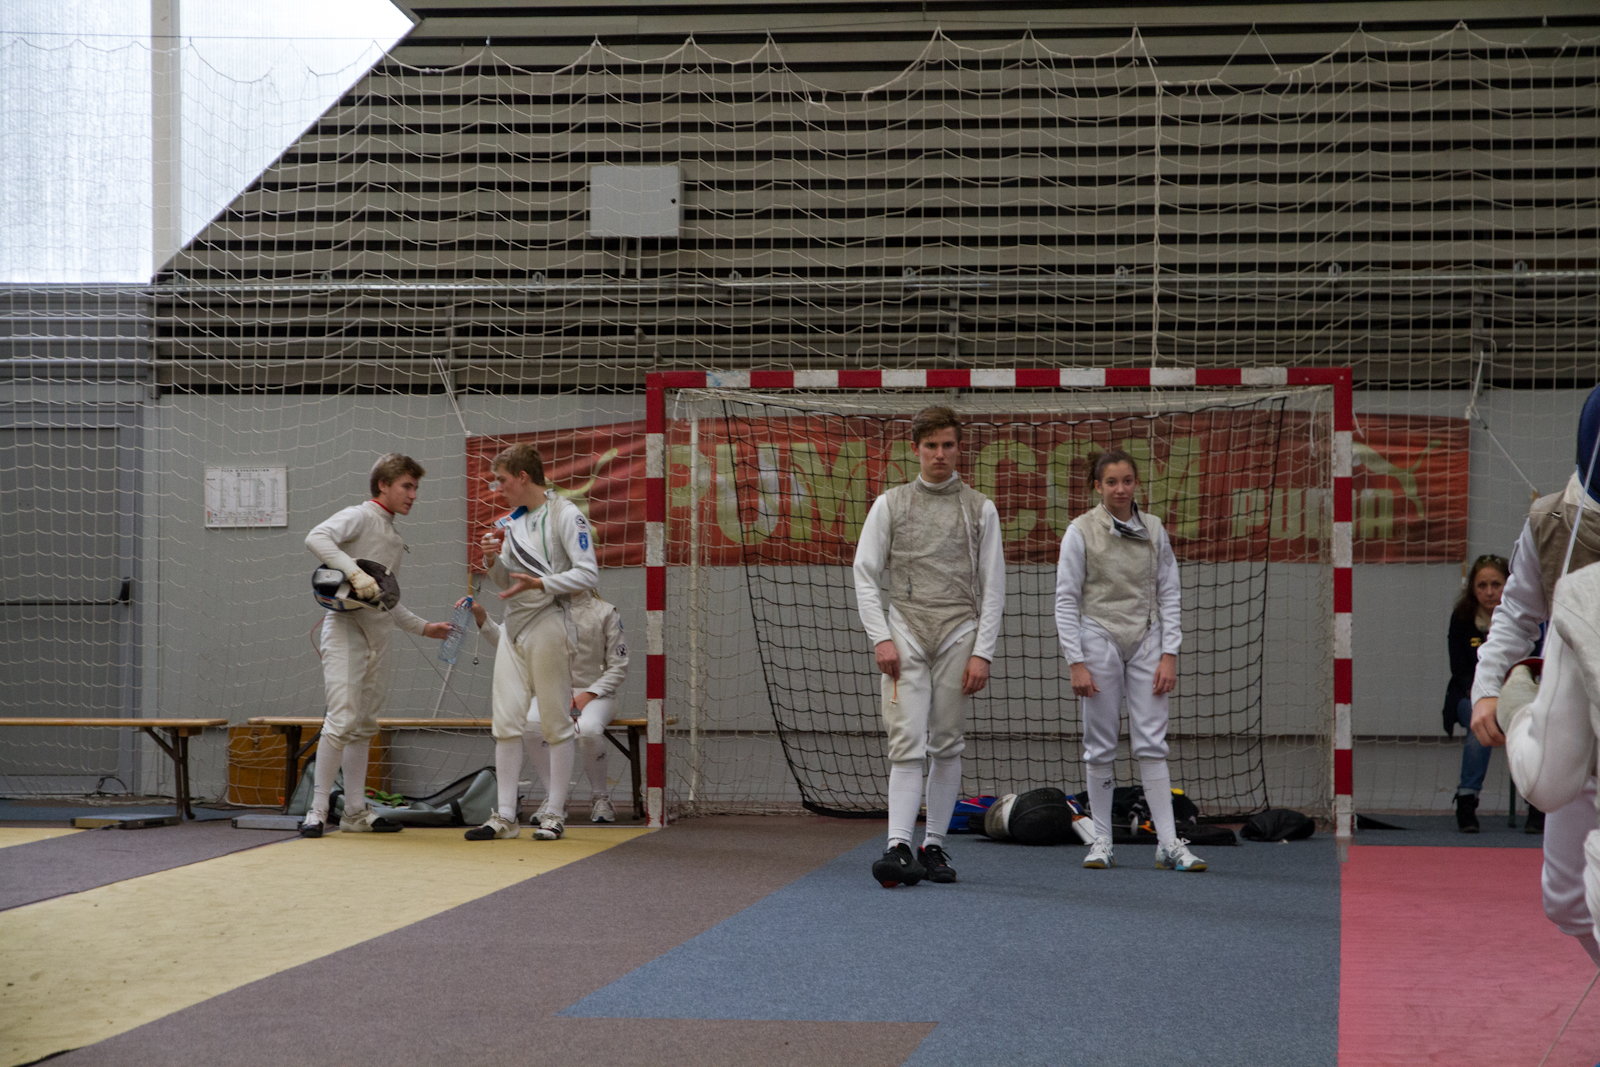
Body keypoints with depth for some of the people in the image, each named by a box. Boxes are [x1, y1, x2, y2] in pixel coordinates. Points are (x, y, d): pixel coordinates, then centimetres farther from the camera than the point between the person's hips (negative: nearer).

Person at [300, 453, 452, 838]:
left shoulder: (394, 540, 20)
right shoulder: (358, 518, -4)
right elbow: (316, 538, -24)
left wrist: (424, 628, 22)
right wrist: (355, 572, -33)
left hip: (378, 636, 9)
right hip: (346, 629, -9)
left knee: (364, 726, 11)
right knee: (342, 720, -16)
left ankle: (356, 812, 16)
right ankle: (317, 810, -12)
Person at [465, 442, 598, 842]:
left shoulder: (565, 515, -7)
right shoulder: (514, 521, 17)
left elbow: (588, 573, -14)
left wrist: (540, 584, -23)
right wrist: (493, 560, 2)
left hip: (548, 625, -7)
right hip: (513, 627, 7)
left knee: (555, 723, 0)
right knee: (506, 722, 3)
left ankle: (554, 814, 6)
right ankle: (505, 816, 6)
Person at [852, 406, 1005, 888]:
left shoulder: (980, 509, 9)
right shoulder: (890, 504, 8)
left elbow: (993, 588, 6)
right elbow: (865, 575, 6)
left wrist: (982, 652, -2)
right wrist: (881, 638, -6)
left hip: (959, 634, 1)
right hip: (905, 632, -1)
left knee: (947, 744, 4)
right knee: (907, 741, -11)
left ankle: (933, 846, 12)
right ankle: (898, 847, -18)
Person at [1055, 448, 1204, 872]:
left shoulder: (1154, 530, 6)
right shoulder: (1081, 531, -3)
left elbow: (1170, 595, 8)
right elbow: (1066, 599, -3)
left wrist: (1169, 654, -1)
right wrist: (1076, 662, -9)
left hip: (1145, 640, 2)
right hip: (1099, 639, -2)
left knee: (1152, 743, -3)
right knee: (1100, 746, 3)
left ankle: (1168, 842, -5)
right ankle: (1101, 841, 10)